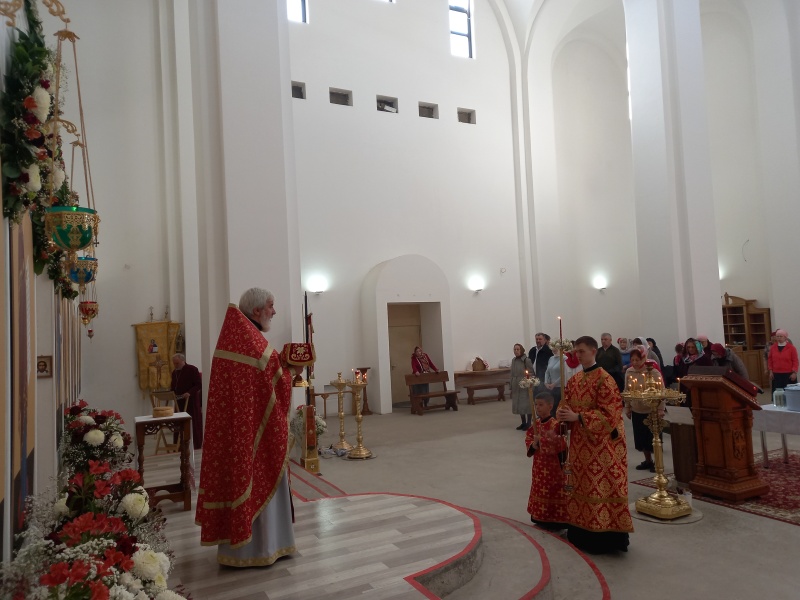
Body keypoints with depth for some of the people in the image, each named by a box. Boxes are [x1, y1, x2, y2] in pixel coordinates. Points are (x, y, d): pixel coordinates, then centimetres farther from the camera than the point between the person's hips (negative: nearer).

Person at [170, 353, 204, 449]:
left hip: (191, 401, -6)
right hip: (179, 401, 6)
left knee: (193, 423, 0)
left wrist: (189, 392, -25)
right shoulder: (174, 372, 13)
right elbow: (173, 386, 21)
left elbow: (199, 384, -12)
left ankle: (196, 444, 8)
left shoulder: (192, 369, -9)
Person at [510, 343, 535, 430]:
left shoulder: (526, 360, -10)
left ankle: (528, 423, 10)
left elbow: (532, 373, -7)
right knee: (518, 405, 10)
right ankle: (523, 422, 23)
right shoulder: (513, 360, 8)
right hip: (516, 387, 6)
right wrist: (511, 387, 14)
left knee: (526, 404, -2)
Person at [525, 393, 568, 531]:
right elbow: (528, 439, 7)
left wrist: (555, 439, -39)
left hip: (553, 465, -7)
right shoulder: (535, 424, 4)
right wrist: (533, 444, -14)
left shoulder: (555, 425, -17)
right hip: (539, 465, 7)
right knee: (540, 490, 16)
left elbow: (562, 446, -20)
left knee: (553, 492, 3)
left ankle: (555, 521, 16)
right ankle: (541, 518, 30)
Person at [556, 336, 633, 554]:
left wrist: (577, 417, -23)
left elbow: (608, 414, -19)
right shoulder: (574, 380, 9)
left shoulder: (604, 379, -14)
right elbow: (566, 405, 13)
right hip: (581, 443, 8)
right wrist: (562, 413, -10)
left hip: (602, 445, -7)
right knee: (583, 486, 13)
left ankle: (606, 536, 7)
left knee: (601, 488, -2)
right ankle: (583, 532, 24)